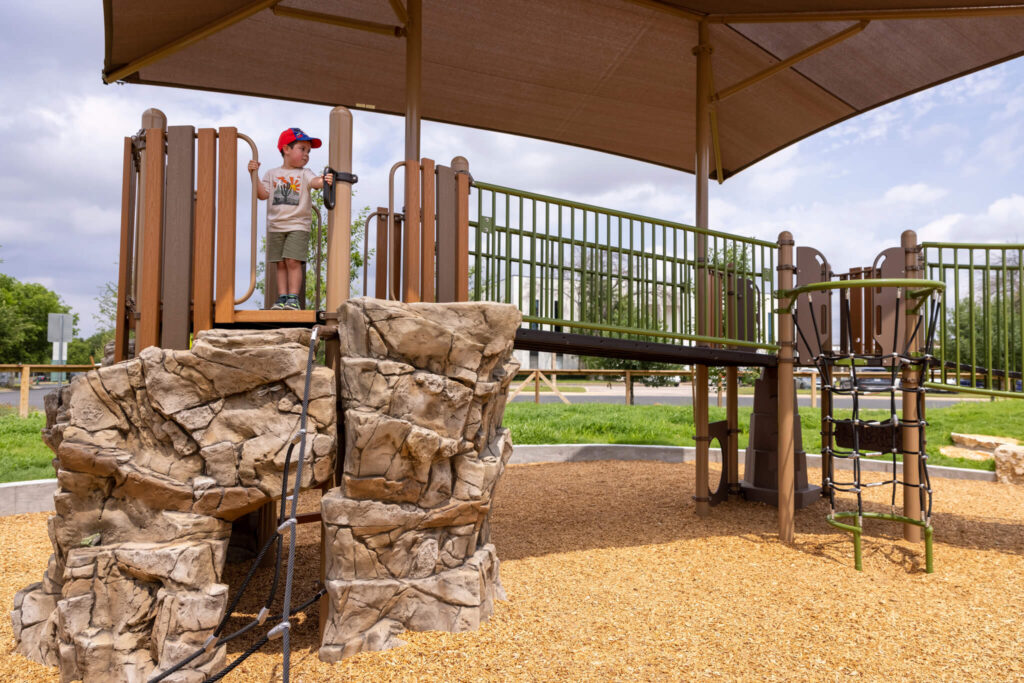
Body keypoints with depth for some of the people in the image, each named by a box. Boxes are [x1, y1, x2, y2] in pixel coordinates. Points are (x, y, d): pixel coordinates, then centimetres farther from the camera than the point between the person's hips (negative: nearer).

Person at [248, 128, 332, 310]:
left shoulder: (304, 174, 4)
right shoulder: (272, 174, 11)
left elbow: (314, 181, -17)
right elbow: (263, 194, 4)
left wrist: (324, 180, -40)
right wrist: (254, 175, -5)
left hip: (298, 225, -2)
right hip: (276, 226, 3)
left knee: (293, 261, -11)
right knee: (281, 264, 3)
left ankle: (293, 298, -6)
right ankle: (282, 298, 7)